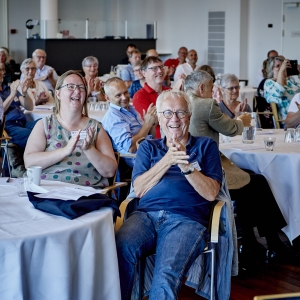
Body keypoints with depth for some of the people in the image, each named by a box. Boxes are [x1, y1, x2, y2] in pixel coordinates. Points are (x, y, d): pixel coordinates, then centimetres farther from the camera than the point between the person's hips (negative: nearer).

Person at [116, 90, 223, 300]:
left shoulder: (206, 146, 15)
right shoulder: (148, 147, 22)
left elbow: (211, 193, 4)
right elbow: (139, 190, 7)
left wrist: (186, 167, -10)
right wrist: (166, 161, -5)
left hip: (187, 219, -2)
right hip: (146, 214, 2)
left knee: (167, 273, -34)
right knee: (119, 249, -33)